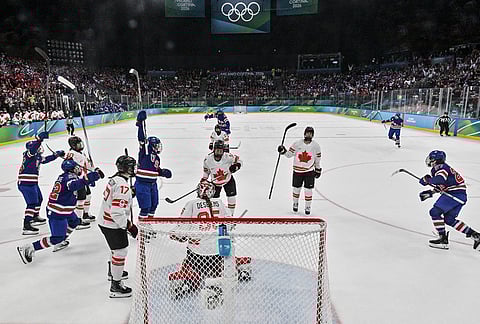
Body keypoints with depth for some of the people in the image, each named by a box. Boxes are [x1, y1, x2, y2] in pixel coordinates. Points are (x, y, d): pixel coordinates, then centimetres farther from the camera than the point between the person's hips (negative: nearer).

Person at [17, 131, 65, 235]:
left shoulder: (37, 156, 13)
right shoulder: (29, 154, -13)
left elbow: (45, 159, 28)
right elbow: (32, 148, -36)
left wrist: (57, 154, 26)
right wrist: (39, 139, -46)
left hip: (32, 183, 11)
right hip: (26, 183, -11)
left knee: (39, 199, 26)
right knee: (32, 203, -14)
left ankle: (35, 217, 46)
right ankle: (26, 226, -15)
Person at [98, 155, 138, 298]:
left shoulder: (115, 179, 4)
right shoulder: (123, 186, -26)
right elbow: (117, 212, -30)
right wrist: (130, 226, -23)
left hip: (106, 222, 10)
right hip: (113, 226, -10)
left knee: (117, 248, 28)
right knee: (120, 252, -2)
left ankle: (113, 271, 49)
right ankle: (115, 286, 6)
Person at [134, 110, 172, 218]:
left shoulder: (157, 158, 11)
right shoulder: (145, 152, -11)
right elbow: (142, 138, -23)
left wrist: (163, 172, 3)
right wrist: (141, 123, -31)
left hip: (152, 183, 8)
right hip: (142, 183, -8)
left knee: (154, 203, 20)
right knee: (145, 206, -5)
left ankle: (150, 216, 39)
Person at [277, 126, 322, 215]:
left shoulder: (316, 146, -3)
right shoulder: (297, 144, -7)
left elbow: (317, 159, 8)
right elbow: (289, 154, -1)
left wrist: (318, 169, 13)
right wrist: (283, 151, -19)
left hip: (309, 171, 0)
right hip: (297, 170, 0)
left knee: (308, 190, 2)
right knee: (296, 189, 12)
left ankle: (308, 207, 19)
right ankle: (295, 204, 36)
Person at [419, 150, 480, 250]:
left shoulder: (441, 167, -12)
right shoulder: (437, 169, 19)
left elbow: (440, 180, -32)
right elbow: (441, 186, 26)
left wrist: (427, 180, -17)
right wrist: (430, 192, 17)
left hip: (455, 194, -10)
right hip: (459, 195, 10)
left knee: (435, 212, -10)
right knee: (449, 219, 16)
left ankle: (443, 239, -9)